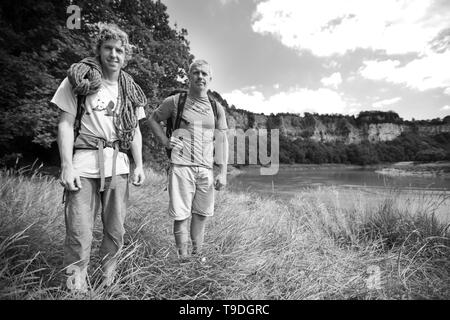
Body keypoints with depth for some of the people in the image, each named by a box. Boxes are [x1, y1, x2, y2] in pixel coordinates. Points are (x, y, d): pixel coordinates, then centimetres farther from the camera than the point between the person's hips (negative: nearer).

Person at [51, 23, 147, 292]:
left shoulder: (130, 90, 11)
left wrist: (139, 165, 5)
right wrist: (66, 166, -10)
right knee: (79, 232, -1)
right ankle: (76, 286, 17)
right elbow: (66, 124, -2)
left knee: (116, 230, 9)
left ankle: (109, 280, 28)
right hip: (83, 164, -3)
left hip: (118, 166, 3)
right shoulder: (79, 79, 2)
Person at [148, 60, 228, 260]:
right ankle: (183, 258, 16)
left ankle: (197, 254, 29)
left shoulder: (217, 108, 10)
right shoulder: (175, 101, 2)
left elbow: (222, 141, 8)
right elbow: (152, 119, 16)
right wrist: (164, 141, 0)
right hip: (181, 166, -3)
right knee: (181, 215, 0)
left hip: (206, 168, 3)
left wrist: (222, 173, 3)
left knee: (201, 214, 11)